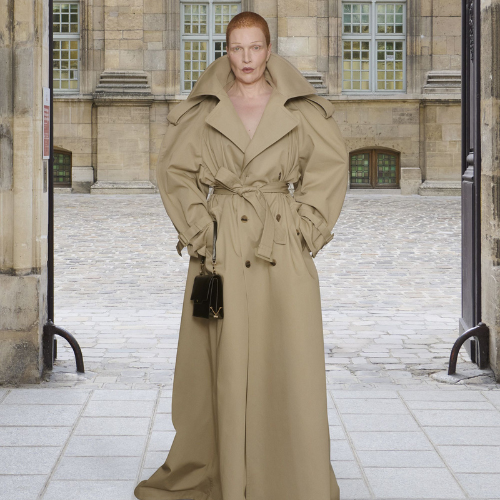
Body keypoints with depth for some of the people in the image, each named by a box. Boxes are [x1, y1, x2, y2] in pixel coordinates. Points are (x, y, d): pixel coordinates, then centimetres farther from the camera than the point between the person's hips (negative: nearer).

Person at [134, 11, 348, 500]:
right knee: (225, 364, 3)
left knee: (290, 363, -2)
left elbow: (330, 164, 9)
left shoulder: (299, 107, 3)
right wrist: (196, 229, 2)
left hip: (282, 250, 0)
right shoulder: (203, 110, 5)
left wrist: (306, 227, 1)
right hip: (223, 248, 1)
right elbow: (174, 170, 11)